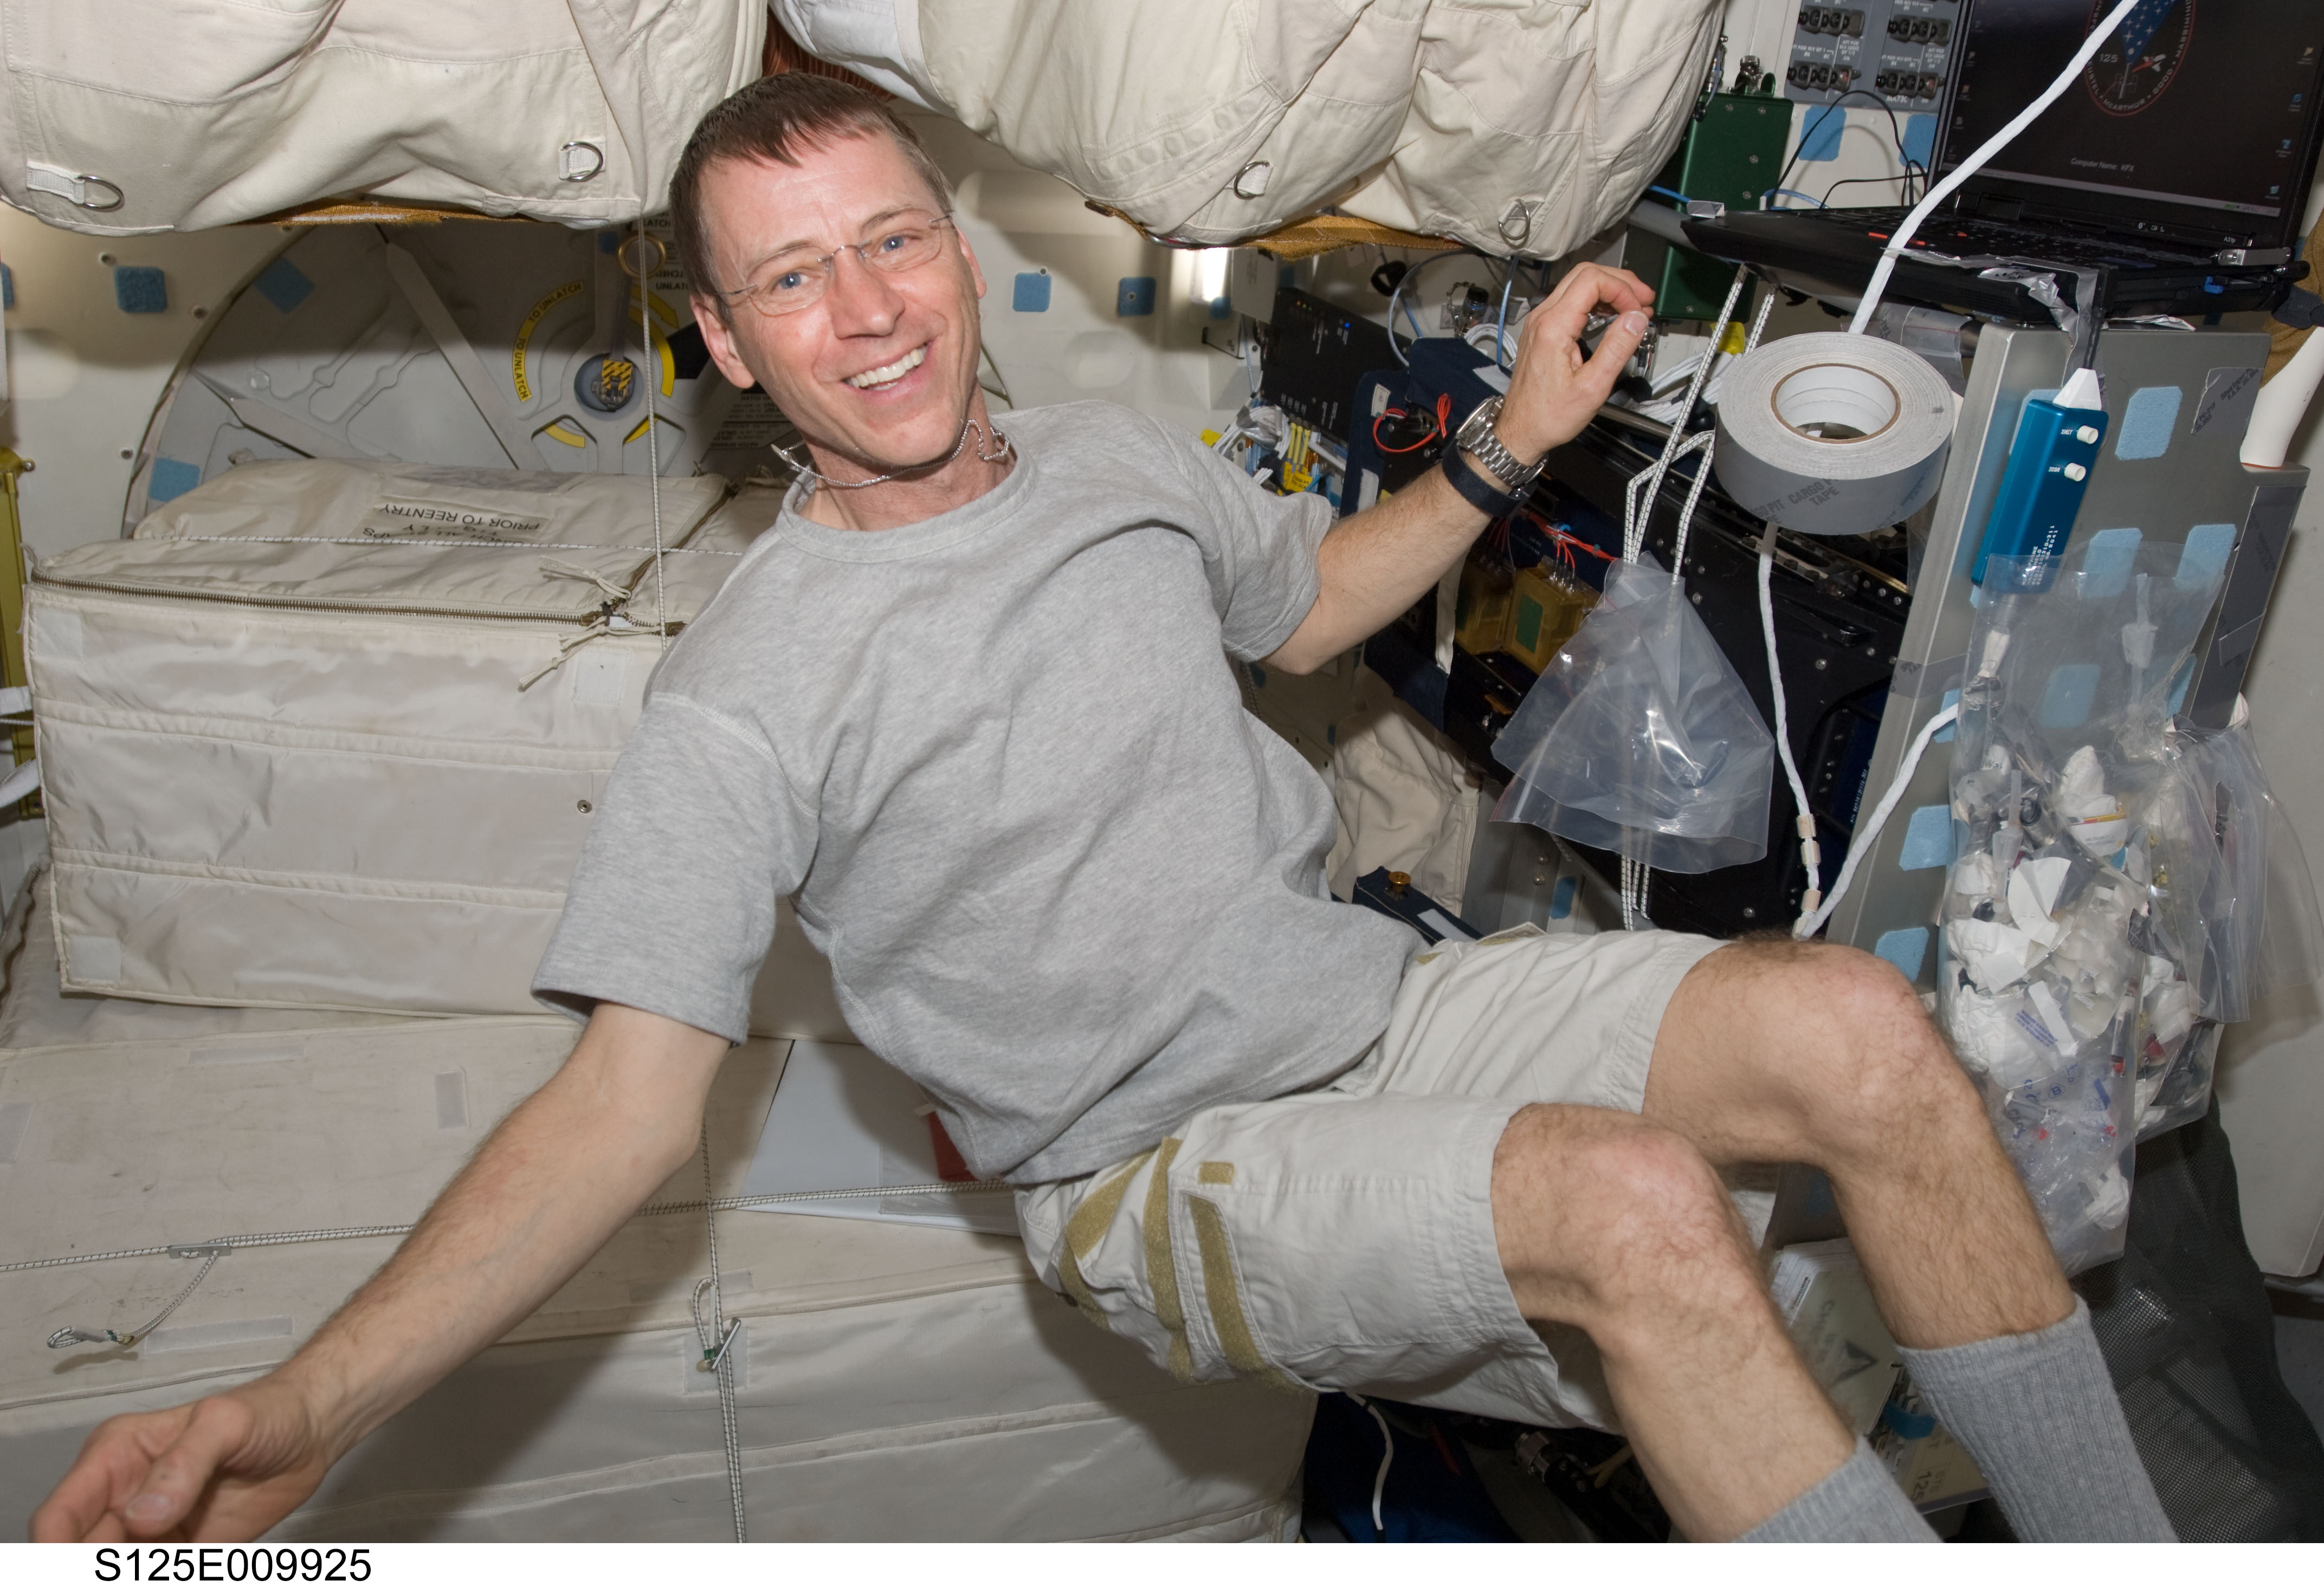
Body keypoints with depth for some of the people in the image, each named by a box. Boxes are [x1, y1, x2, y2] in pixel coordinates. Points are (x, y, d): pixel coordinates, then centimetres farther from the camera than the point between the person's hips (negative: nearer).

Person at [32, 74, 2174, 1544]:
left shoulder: (1113, 457, 6)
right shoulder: (747, 697, -13)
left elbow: (1305, 606, 26)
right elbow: (624, 1101, -17)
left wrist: (1506, 448, 12)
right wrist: (299, 1417, -29)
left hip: (1390, 1000, 6)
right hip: (1167, 1164, -5)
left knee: (1857, 1024, -15)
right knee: (1641, 1204, -32)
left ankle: (2124, 1549, 2)